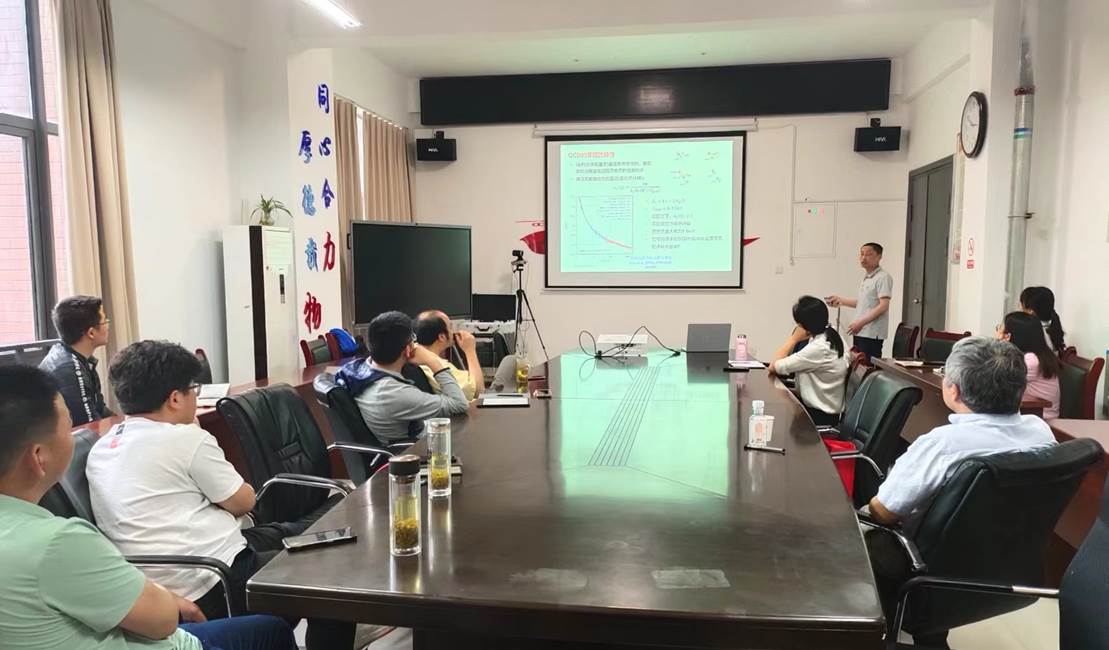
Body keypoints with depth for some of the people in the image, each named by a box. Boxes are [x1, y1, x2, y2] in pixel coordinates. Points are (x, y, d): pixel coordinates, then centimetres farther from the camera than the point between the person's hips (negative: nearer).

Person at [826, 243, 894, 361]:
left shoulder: (883, 278, -10)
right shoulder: (866, 278, 18)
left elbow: (883, 306, -17)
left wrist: (861, 322, -22)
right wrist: (841, 300, 20)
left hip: (872, 334, -9)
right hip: (859, 332, 9)